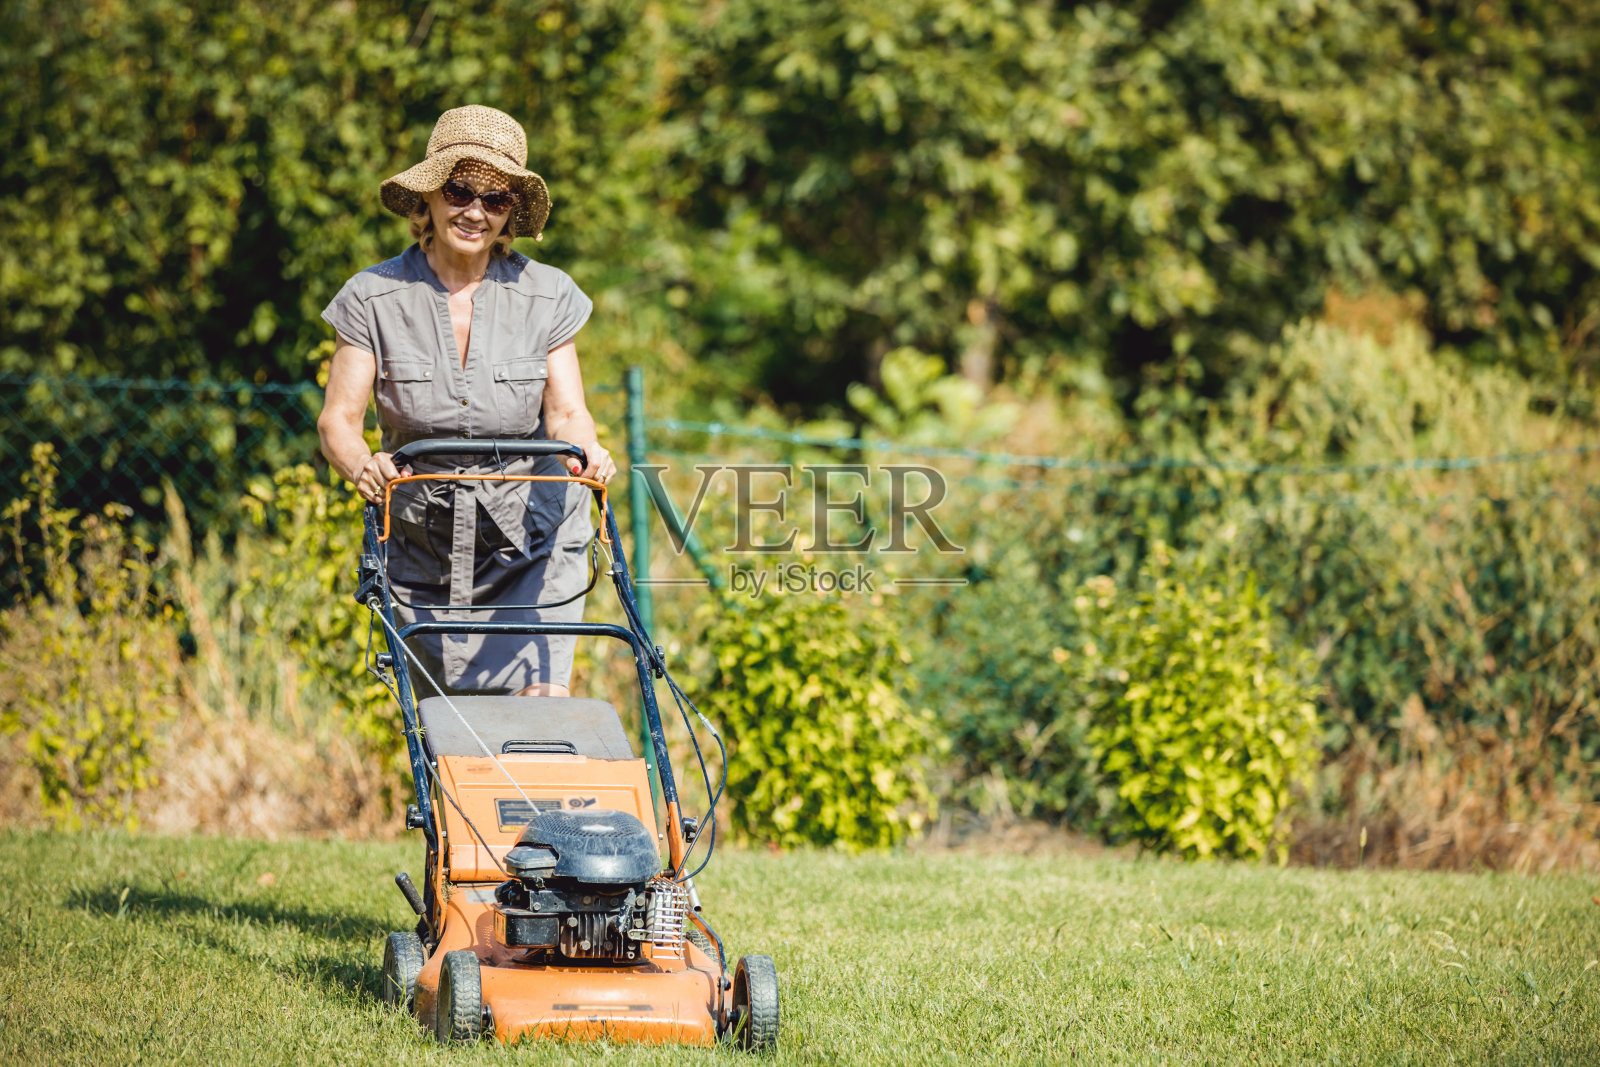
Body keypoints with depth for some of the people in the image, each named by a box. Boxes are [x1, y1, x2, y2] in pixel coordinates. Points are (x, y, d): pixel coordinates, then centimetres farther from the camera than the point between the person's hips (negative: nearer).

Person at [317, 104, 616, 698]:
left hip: (532, 543, 0)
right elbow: (339, 418, -9)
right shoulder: (375, 298, -5)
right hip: (424, 544, 1)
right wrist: (363, 466, -32)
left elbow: (567, 411, -7)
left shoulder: (547, 297, -2)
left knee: (541, 701, -15)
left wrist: (585, 450, -31)